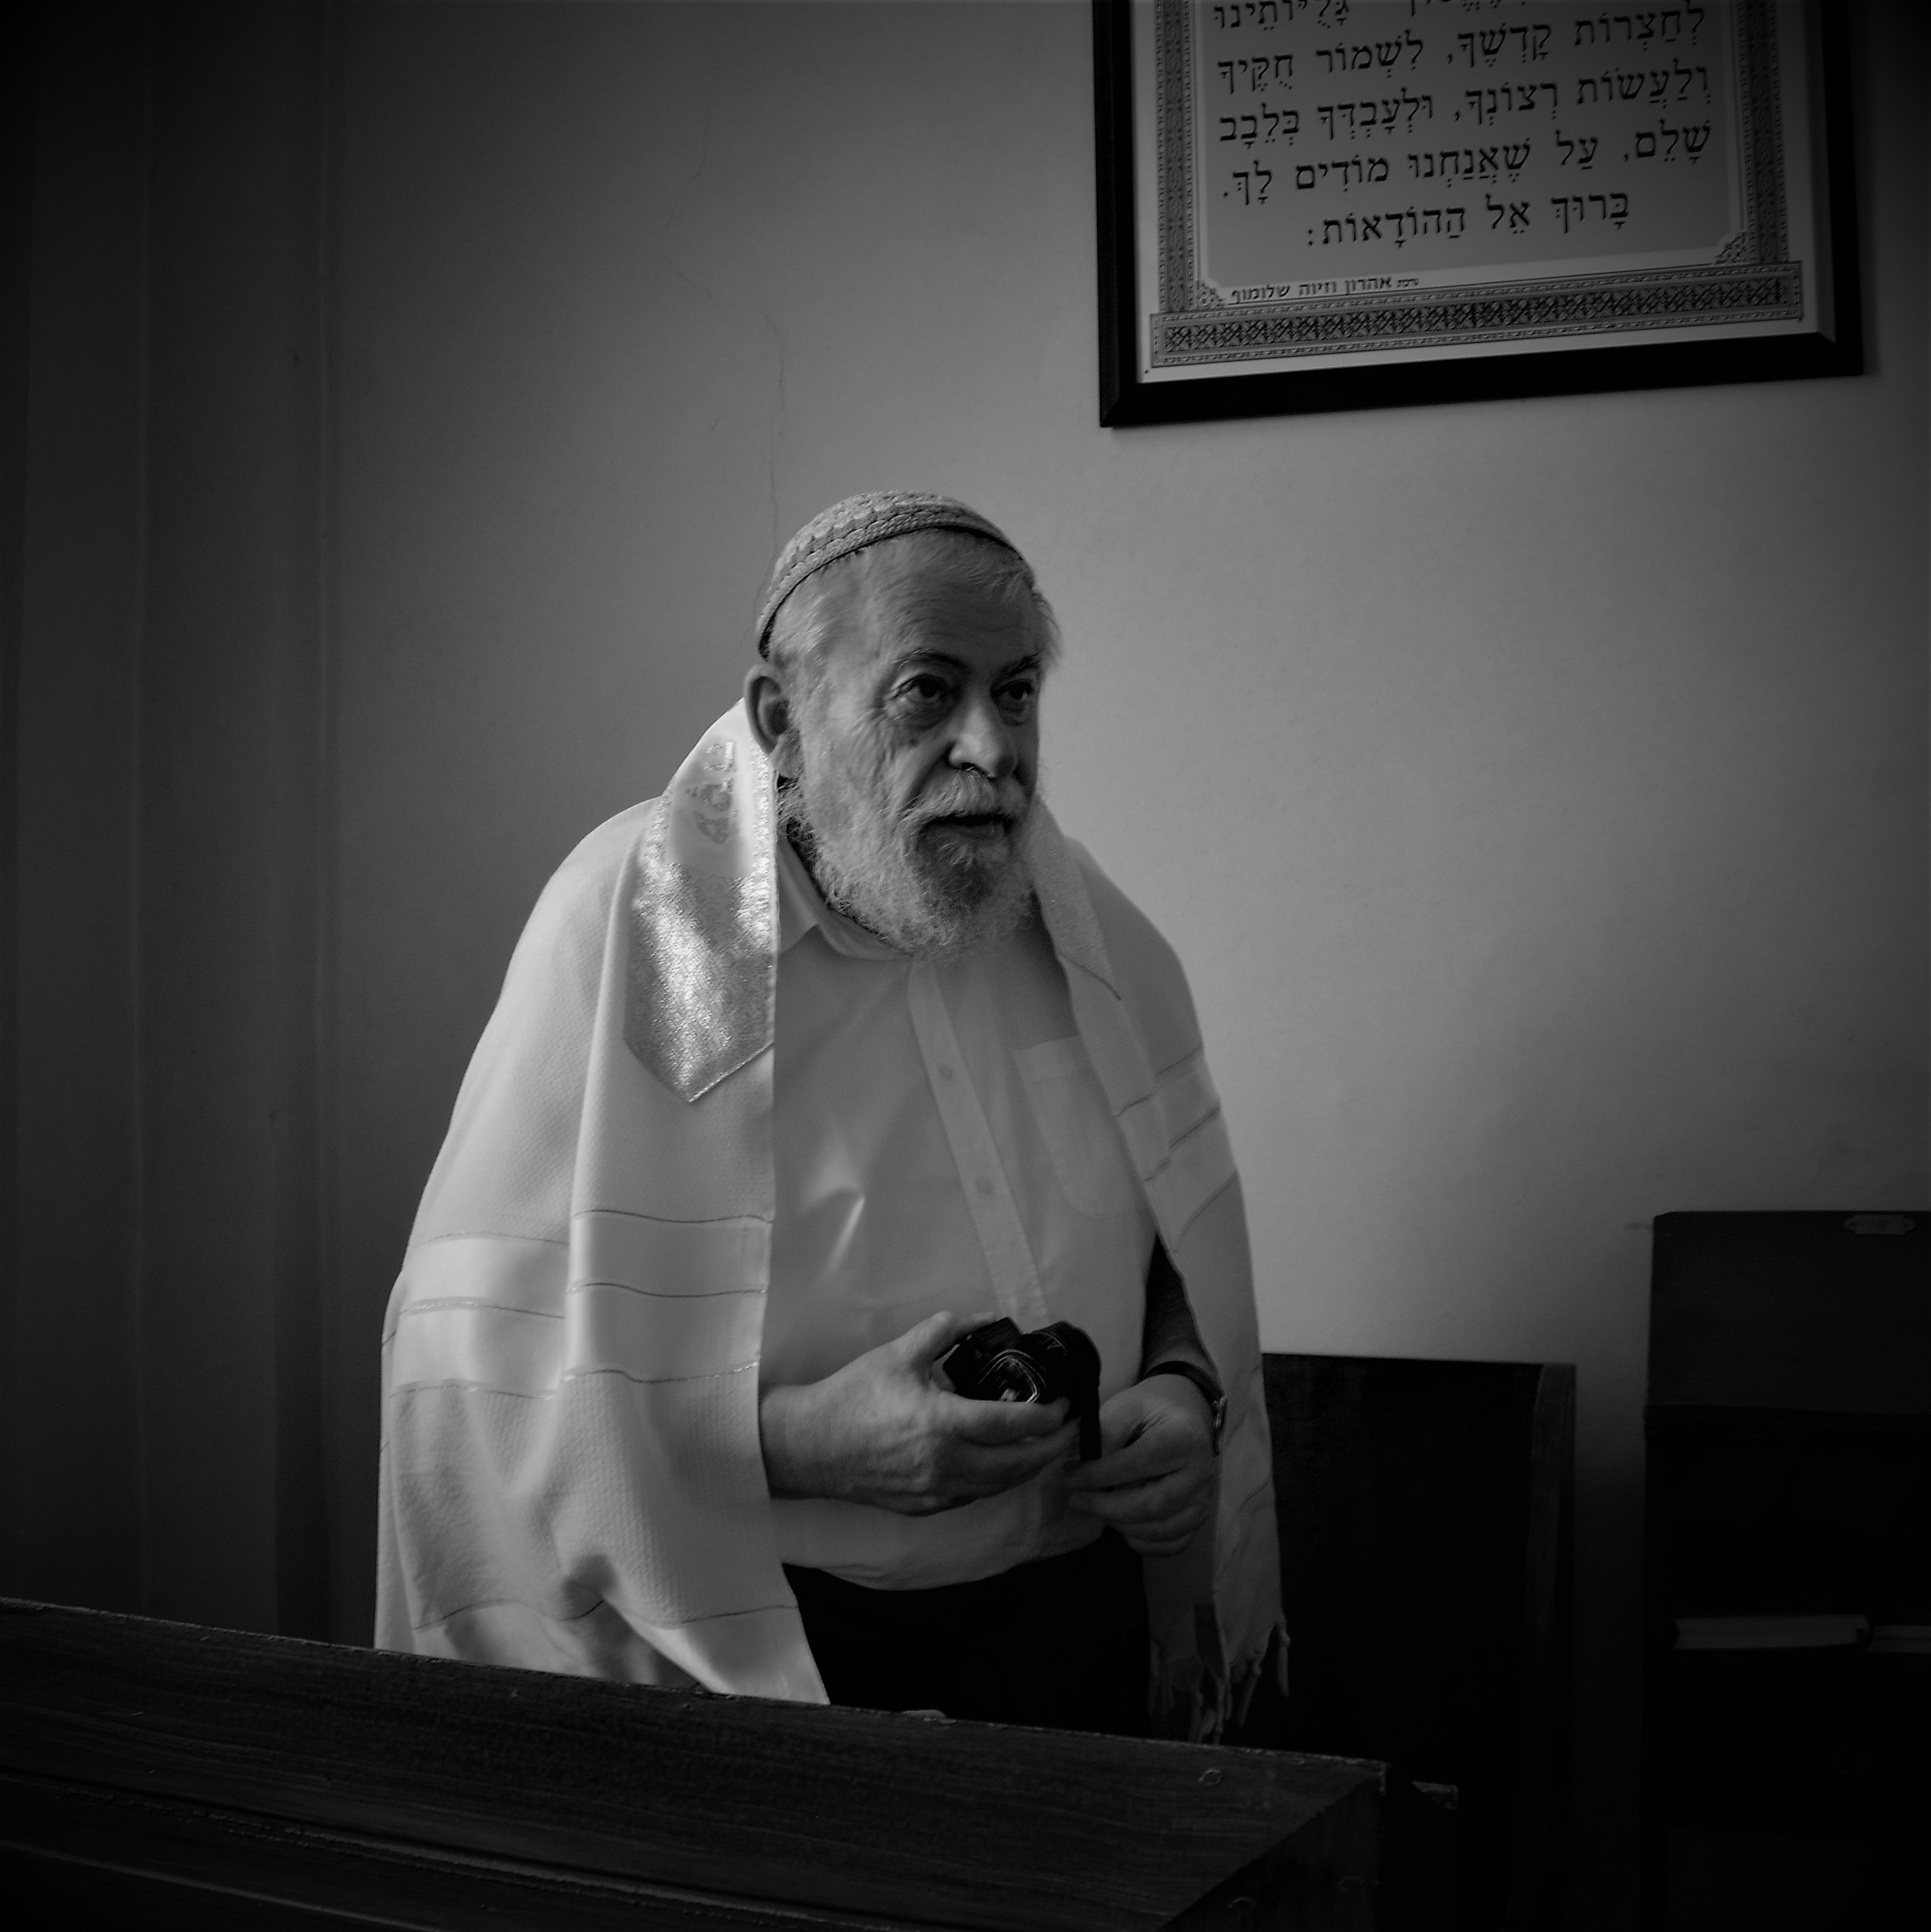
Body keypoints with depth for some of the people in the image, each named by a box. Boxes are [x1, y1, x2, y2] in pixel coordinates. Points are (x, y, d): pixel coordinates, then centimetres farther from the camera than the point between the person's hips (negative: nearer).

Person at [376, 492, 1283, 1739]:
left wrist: (1188, 1395, -7)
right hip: (743, 1663, -4)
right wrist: (799, 1440, -27)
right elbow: (484, 1357, -18)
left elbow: (1183, 1261, 13)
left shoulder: (1102, 943, 0)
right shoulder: (636, 926, -16)